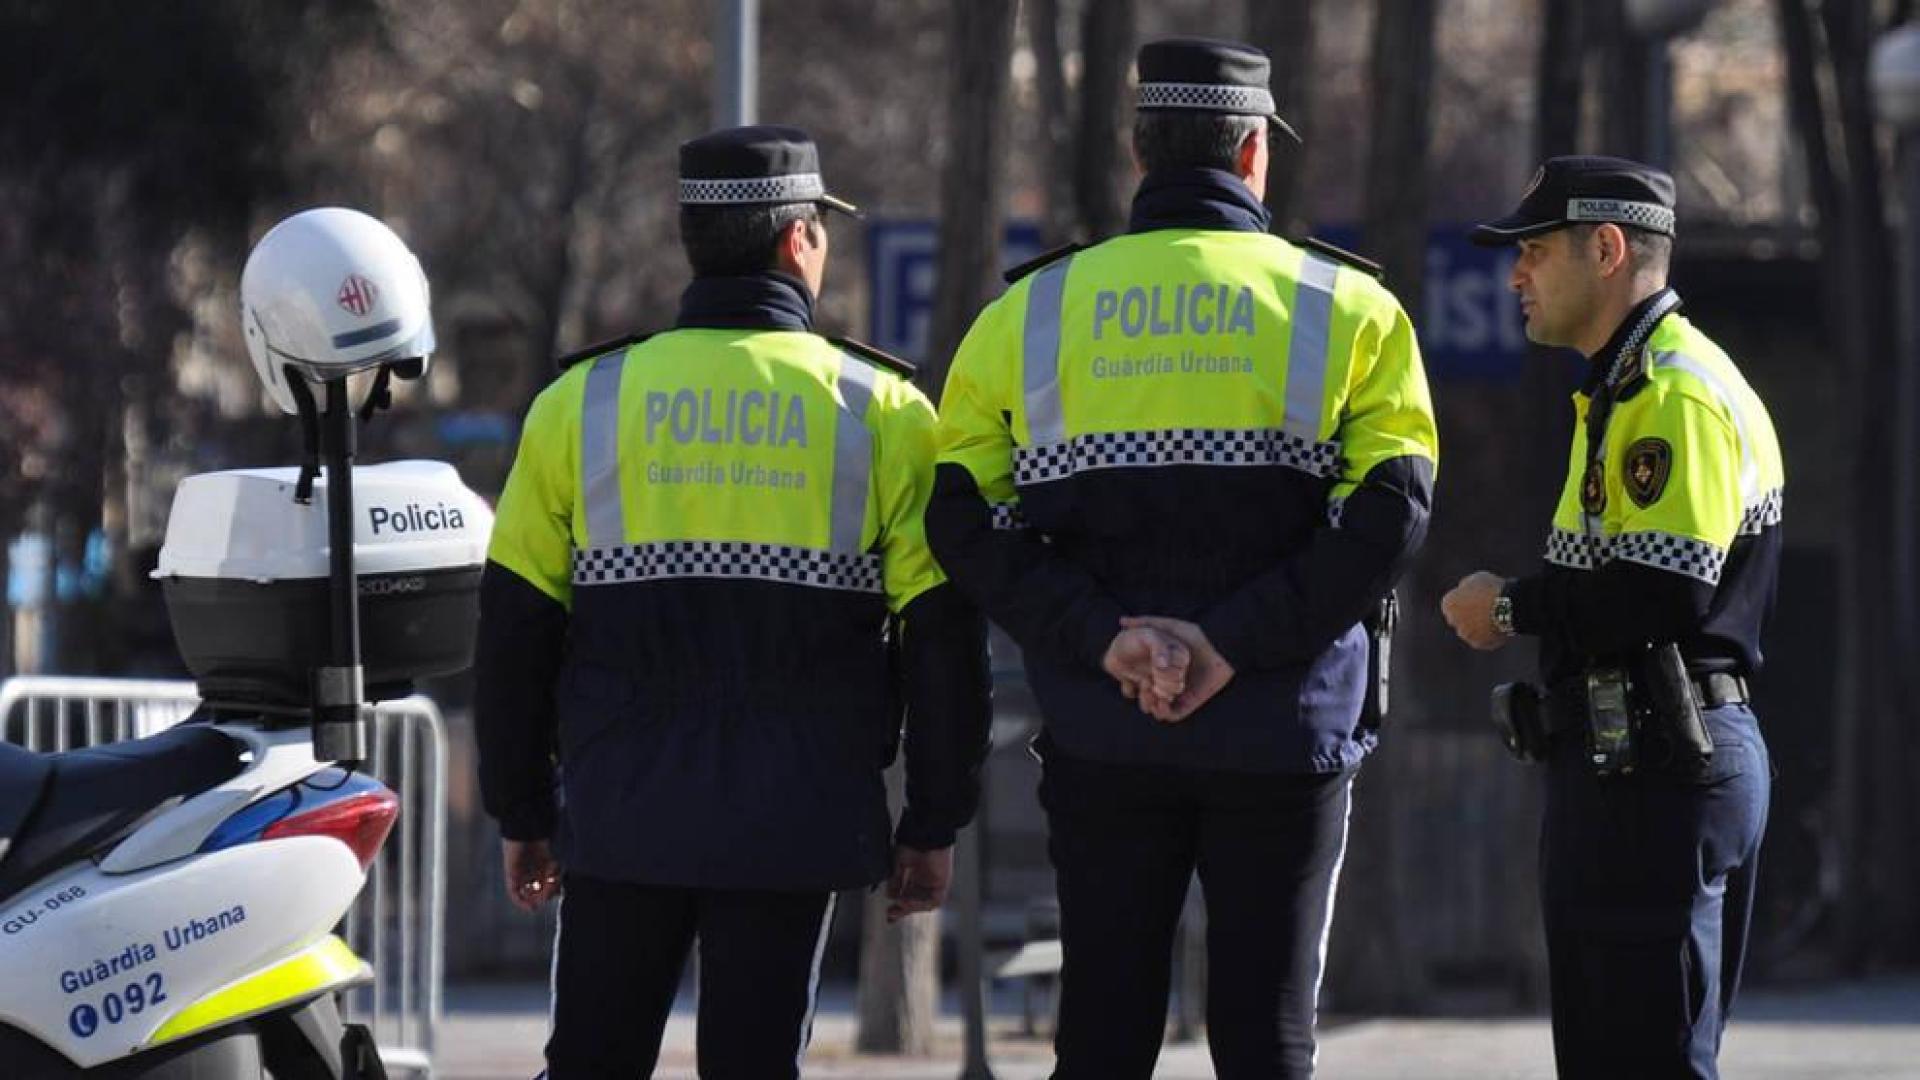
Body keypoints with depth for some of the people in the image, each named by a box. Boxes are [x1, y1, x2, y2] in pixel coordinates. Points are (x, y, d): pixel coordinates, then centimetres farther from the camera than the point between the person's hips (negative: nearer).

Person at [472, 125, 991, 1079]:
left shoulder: (582, 402, 4)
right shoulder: (879, 412, 0)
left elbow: (516, 626, 6)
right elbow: (941, 637, -1)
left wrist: (523, 816, 14)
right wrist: (933, 825, 7)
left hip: (622, 817, 1)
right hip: (793, 823, -1)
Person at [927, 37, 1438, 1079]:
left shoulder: (1029, 314, 6)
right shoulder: (1346, 310, 1)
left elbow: (964, 518, -3)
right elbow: (1388, 512, -12)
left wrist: (1103, 637, -11)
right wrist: (1233, 643, -16)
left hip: (1099, 735, 2)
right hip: (1283, 731, -2)